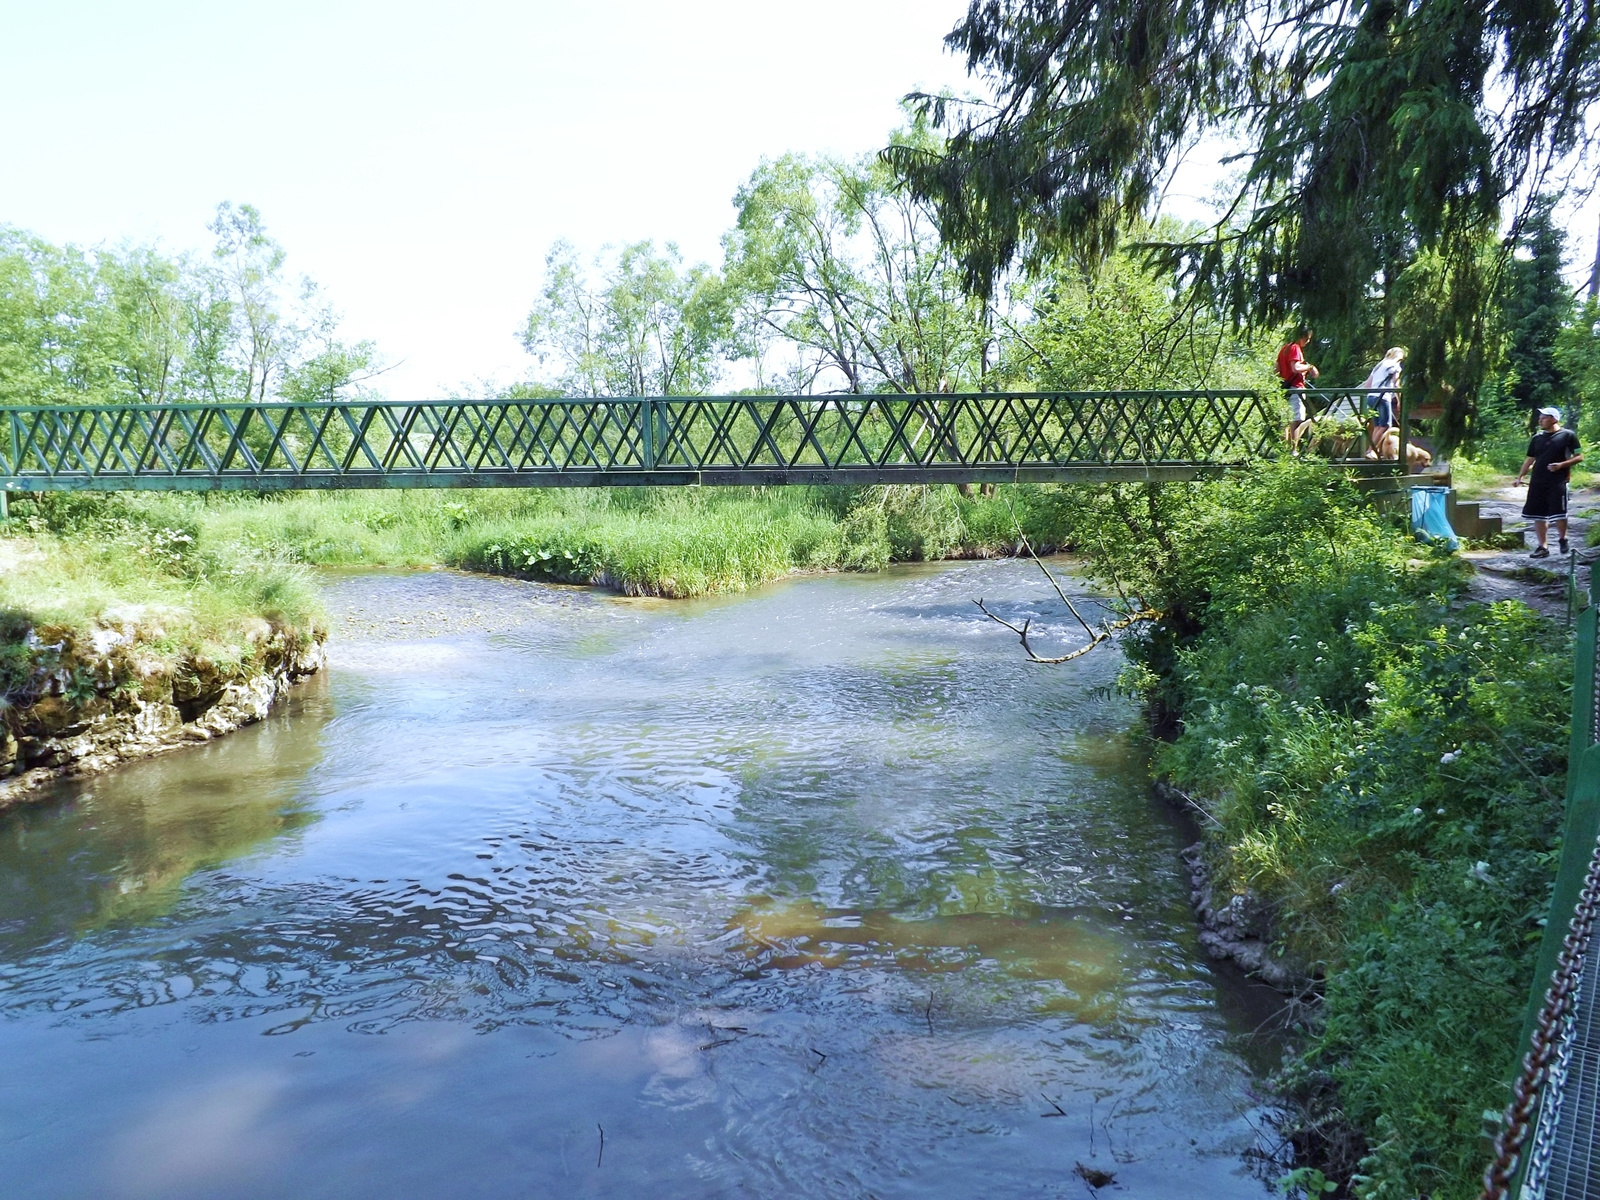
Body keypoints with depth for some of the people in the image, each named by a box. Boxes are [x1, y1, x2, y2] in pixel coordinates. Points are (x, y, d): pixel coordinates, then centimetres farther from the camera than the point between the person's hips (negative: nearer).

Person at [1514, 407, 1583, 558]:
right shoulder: (1537, 437, 13)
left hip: (1558, 482, -5)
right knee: (1538, 516, 4)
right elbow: (1530, 460, 18)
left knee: (1559, 514, -8)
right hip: (1537, 482, 5)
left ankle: (1562, 539, 18)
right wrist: (1520, 477, 8)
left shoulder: (1568, 435, -1)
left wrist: (1562, 464, -17)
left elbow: (1579, 457, -1)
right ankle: (1542, 547, 11)